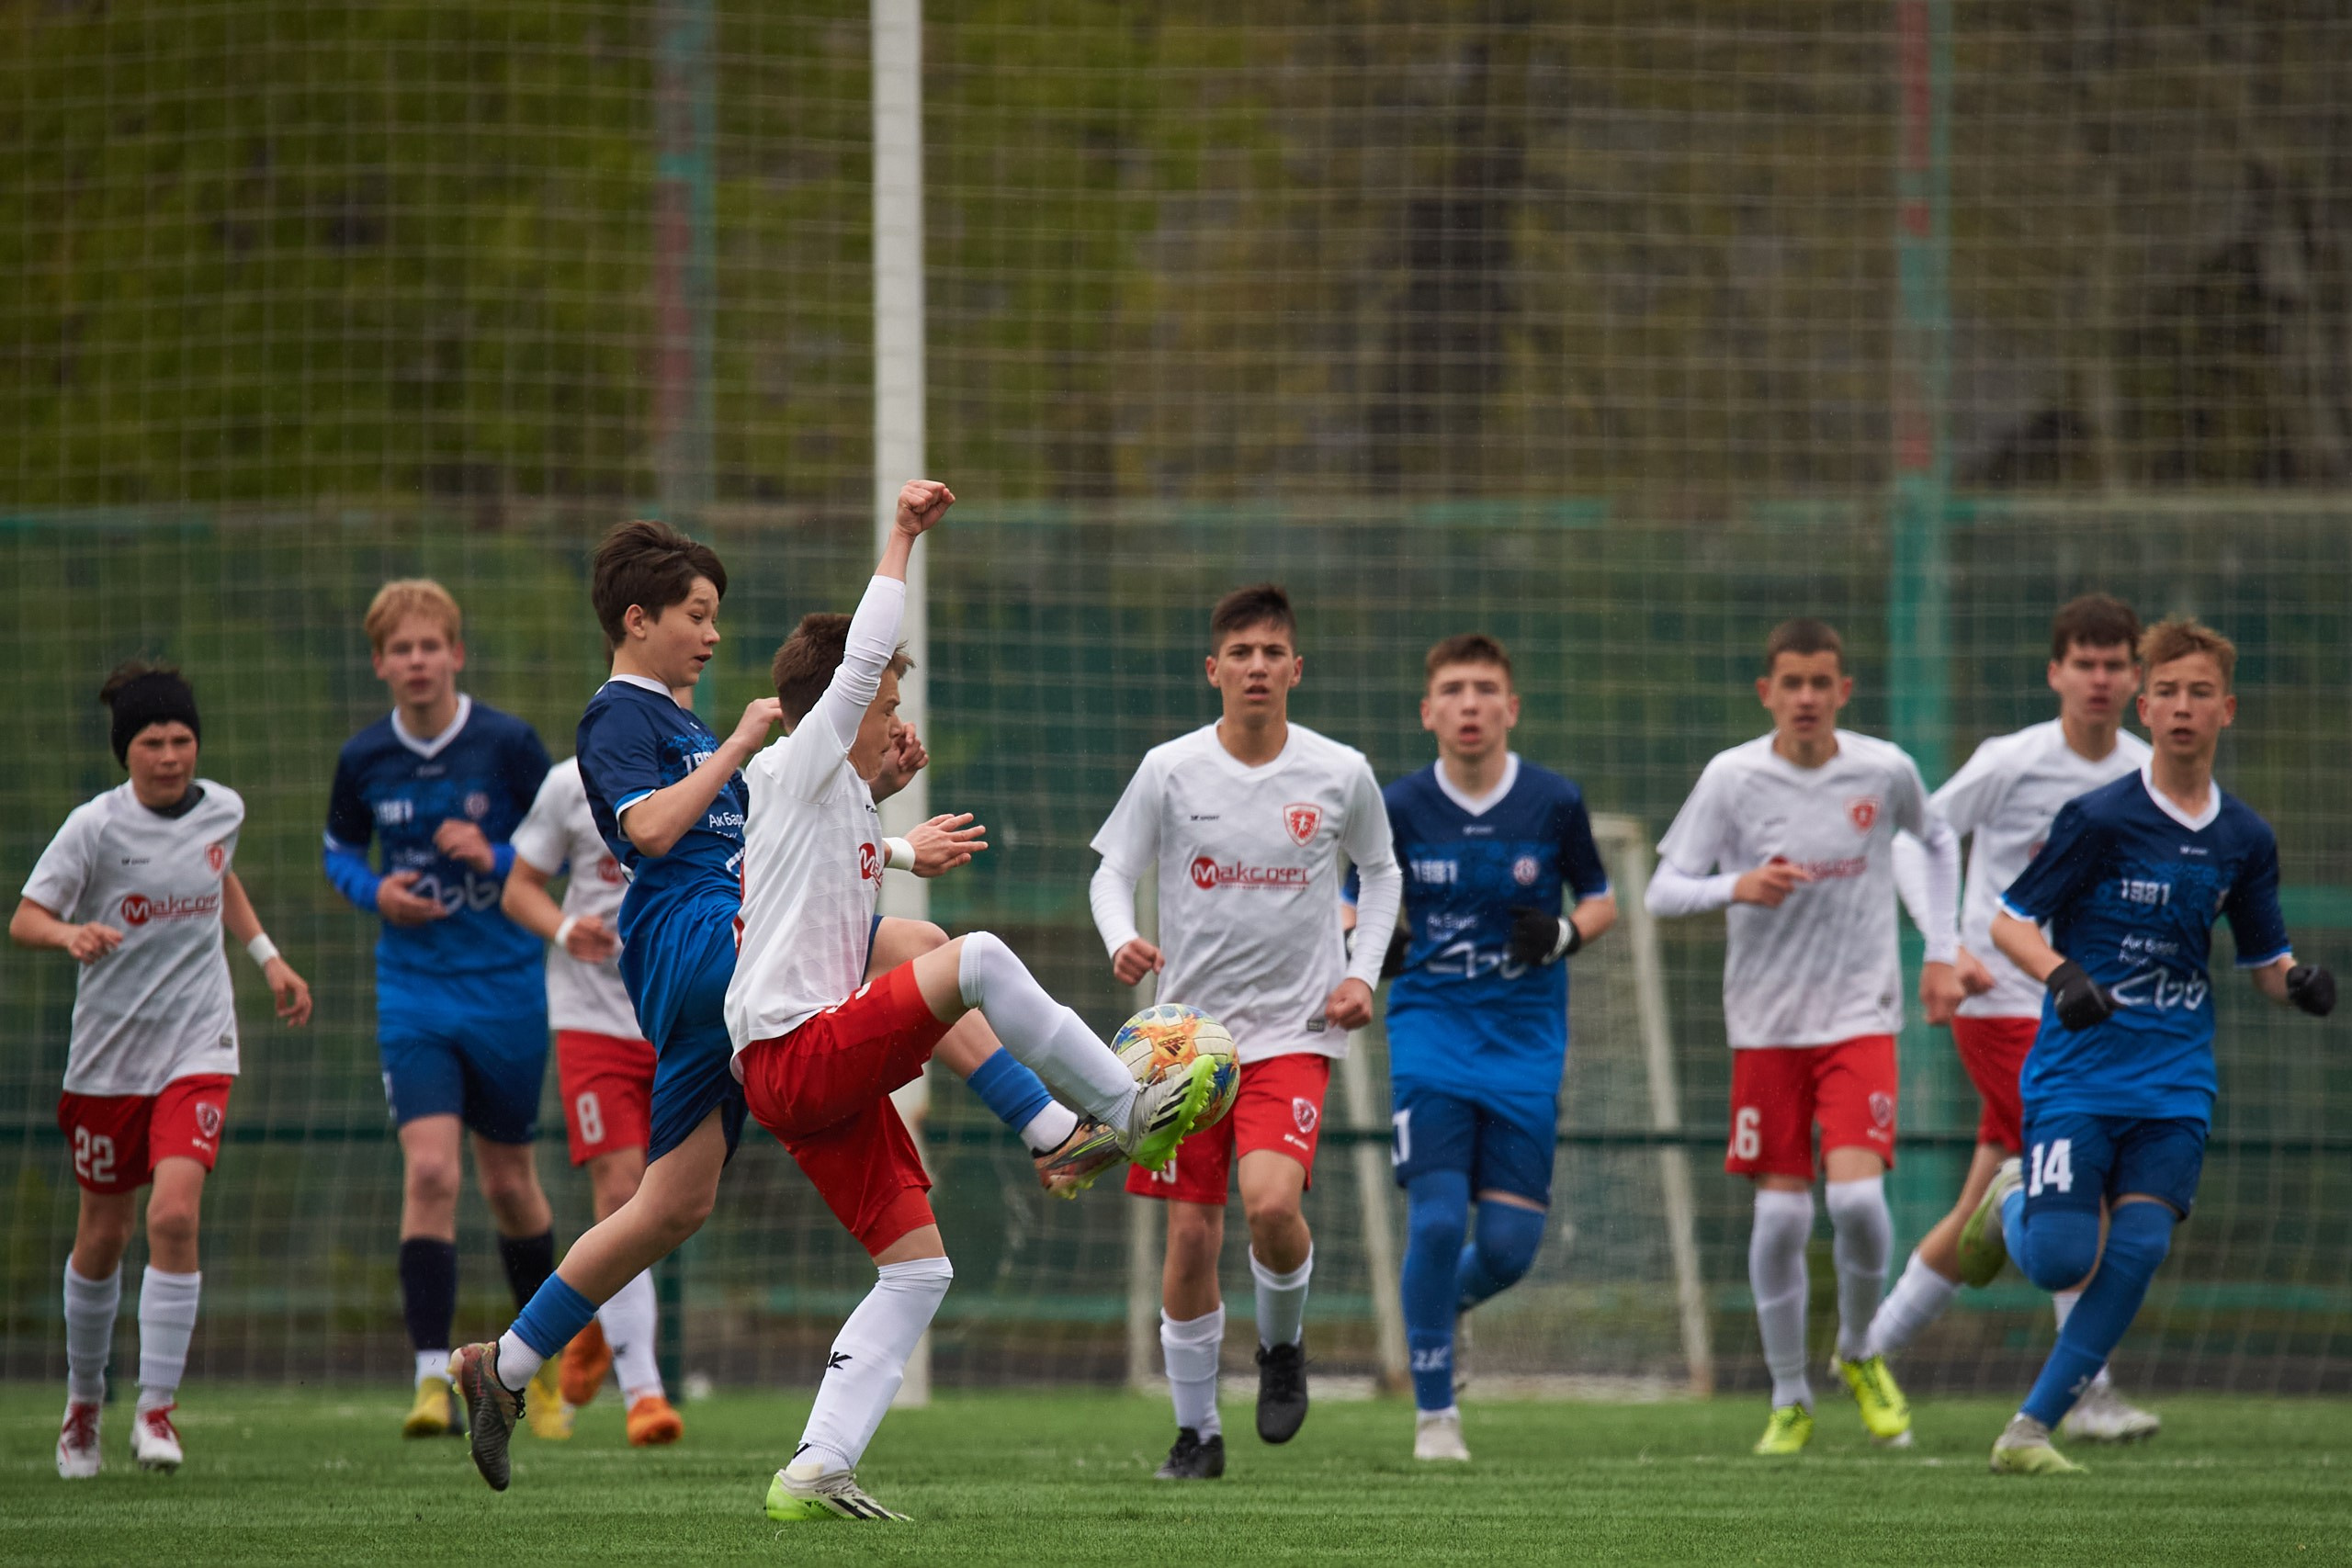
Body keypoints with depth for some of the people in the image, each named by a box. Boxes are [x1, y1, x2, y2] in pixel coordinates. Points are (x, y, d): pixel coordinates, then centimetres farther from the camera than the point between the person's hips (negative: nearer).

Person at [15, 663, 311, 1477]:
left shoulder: (222, 809, 1)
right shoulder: (96, 826, -11)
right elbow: (23, 919, -13)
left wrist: (269, 956, 20)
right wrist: (71, 934, -33)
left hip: (198, 1048, 1)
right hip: (107, 1052, -1)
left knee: (175, 1214, -19)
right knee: (102, 1238, 10)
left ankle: (156, 1409, -13)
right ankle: (84, 1399, 33)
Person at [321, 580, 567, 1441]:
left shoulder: (507, 744, -8)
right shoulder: (363, 758, -2)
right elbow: (339, 850, 14)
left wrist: (496, 859, -19)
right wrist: (374, 890, -7)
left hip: (506, 990, -1)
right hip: (413, 991, 1)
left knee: (509, 1183, 11)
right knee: (430, 1171, -16)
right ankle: (432, 1381, -18)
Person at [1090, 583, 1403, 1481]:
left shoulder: (1341, 774, -1)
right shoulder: (1170, 771, -4)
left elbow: (1381, 872, 15)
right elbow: (1112, 873, 2)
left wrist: (1363, 971, 2)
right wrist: (1122, 942, -19)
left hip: (1295, 1029, -1)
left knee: (1271, 1201, -24)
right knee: (1192, 1237, 0)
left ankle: (1283, 1345, 7)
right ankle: (1196, 1429, 17)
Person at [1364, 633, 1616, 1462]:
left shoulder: (1555, 802, -3)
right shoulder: (1399, 807, -3)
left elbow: (1600, 899, 10)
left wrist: (1566, 936, -12)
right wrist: (1374, 942, -12)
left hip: (1526, 1044, 1)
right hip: (1431, 1030, -1)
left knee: (1509, 1246, -4)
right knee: (1436, 1220, -14)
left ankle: (1448, 1302, 32)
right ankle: (1433, 1413, 1)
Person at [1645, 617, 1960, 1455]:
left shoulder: (1885, 771, -2)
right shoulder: (1732, 777, -6)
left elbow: (1939, 843, 19)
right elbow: (1664, 889, -6)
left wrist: (1940, 953, 11)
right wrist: (1736, 887, -25)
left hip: (1861, 1016, 0)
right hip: (1766, 1022, 0)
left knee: (1858, 1194, -16)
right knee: (1781, 1213, -2)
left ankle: (1860, 1353, 11)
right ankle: (1790, 1400, 14)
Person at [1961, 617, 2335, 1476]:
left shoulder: (2245, 840, 6)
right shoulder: (2099, 818, -9)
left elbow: (2265, 960, 16)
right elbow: (2009, 920, -5)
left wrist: (2299, 981, -7)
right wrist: (2061, 976, -24)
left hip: (2177, 1081, 4)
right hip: (2079, 1073, -4)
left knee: (2140, 1246, -12)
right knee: (2061, 1262, -13)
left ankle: (2030, 1430, -2)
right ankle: (2012, 1199, 26)